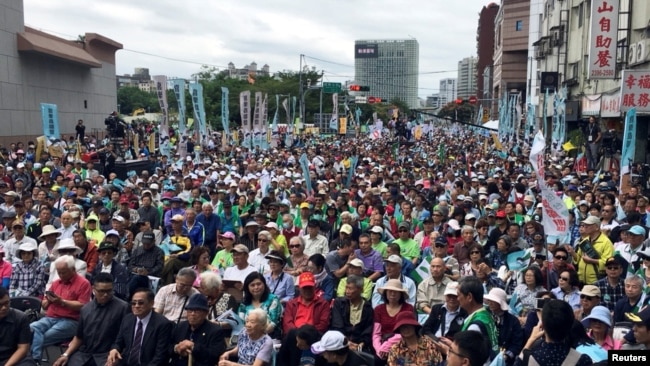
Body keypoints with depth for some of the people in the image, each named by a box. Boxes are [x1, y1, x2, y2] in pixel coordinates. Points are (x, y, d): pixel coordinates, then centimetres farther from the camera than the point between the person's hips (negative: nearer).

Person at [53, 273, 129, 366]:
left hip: (107, 355, -5)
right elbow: (79, 337, 17)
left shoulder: (122, 307, -7)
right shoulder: (86, 308, 10)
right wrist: (66, 354, 5)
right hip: (83, 353, 5)